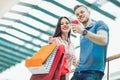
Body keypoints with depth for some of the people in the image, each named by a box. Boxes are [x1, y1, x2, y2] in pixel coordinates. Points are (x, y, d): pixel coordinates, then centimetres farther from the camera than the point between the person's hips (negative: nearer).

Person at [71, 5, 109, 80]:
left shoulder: (99, 24, 4)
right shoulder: (82, 35, 24)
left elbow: (103, 40, -15)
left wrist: (83, 32, -23)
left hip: (93, 71, -6)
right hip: (78, 71, 7)